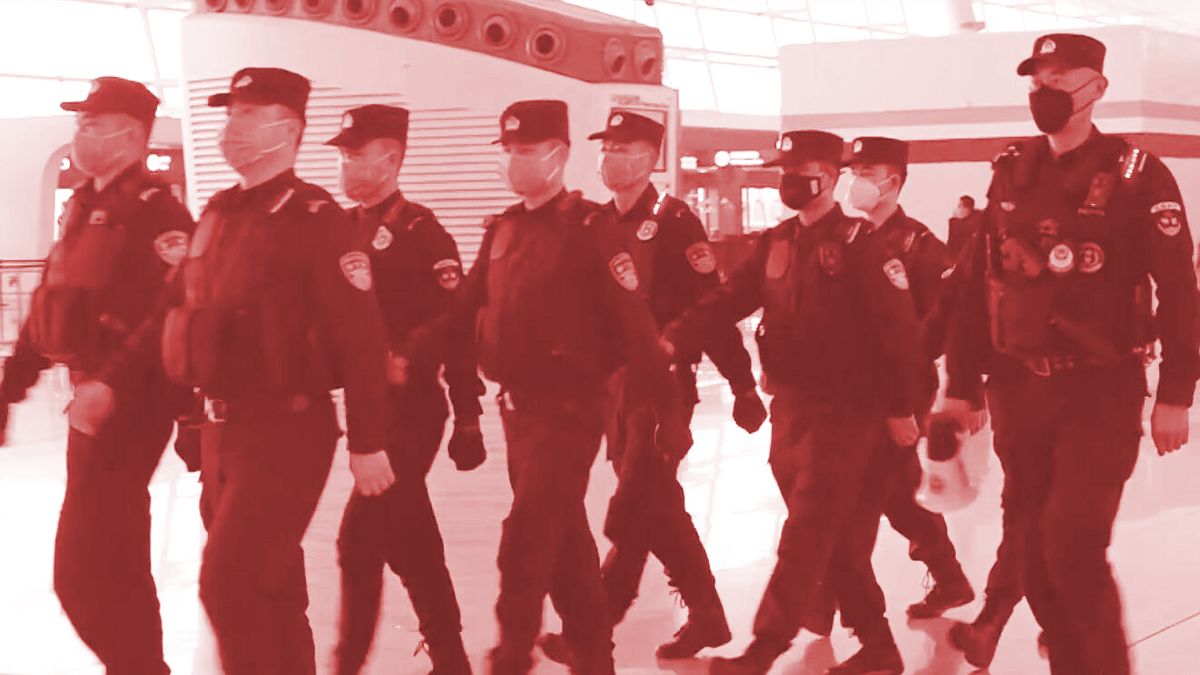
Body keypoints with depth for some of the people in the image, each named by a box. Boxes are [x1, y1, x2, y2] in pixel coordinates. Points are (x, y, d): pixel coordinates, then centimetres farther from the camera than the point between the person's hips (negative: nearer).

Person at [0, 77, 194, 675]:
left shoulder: (157, 212, -14)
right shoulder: (81, 209, 15)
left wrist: (114, 388, -33)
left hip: (131, 406, -9)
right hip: (93, 400, 9)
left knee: (83, 570, -10)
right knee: (115, 559, 18)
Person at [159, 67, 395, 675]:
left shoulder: (316, 220, -13)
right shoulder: (219, 215, 12)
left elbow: (361, 339, -16)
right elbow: (188, 319, 17)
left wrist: (367, 443, -17)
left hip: (286, 432, -8)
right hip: (224, 427, 8)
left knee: (228, 583, -12)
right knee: (269, 587, 16)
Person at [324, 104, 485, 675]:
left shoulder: (421, 232, -11)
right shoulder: (345, 229, 10)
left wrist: (468, 421, -13)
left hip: (409, 409, -7)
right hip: (368, 407, 7)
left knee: (360, 541, -11)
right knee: (409, 538, 14)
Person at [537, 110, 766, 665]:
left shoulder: (673, 222, -10)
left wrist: (743, 386, -13)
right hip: (613, 384, 7)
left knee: (633, 514, -6)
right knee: (659, 508, 14)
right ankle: (706, 617, 26)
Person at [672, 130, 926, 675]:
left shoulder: (858, 244, -11)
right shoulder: (777, 242, 11)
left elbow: (899, 328, -13)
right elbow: (731, 299, 4)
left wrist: (901, 408, -14)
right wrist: (675, 337, -11)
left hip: (843, 412, -8)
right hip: (790, 406, 8)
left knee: (806, 537, -7)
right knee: (838, 538, 12)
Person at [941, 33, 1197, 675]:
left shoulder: (1137, 174, -6)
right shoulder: (1011, 174, 8)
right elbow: (976, 283, 9)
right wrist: (963, 383, 7)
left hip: (1102, 394, -5)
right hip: (1019, 388, 5)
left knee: (1073, 551, -13)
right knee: (1032, 546, 9)